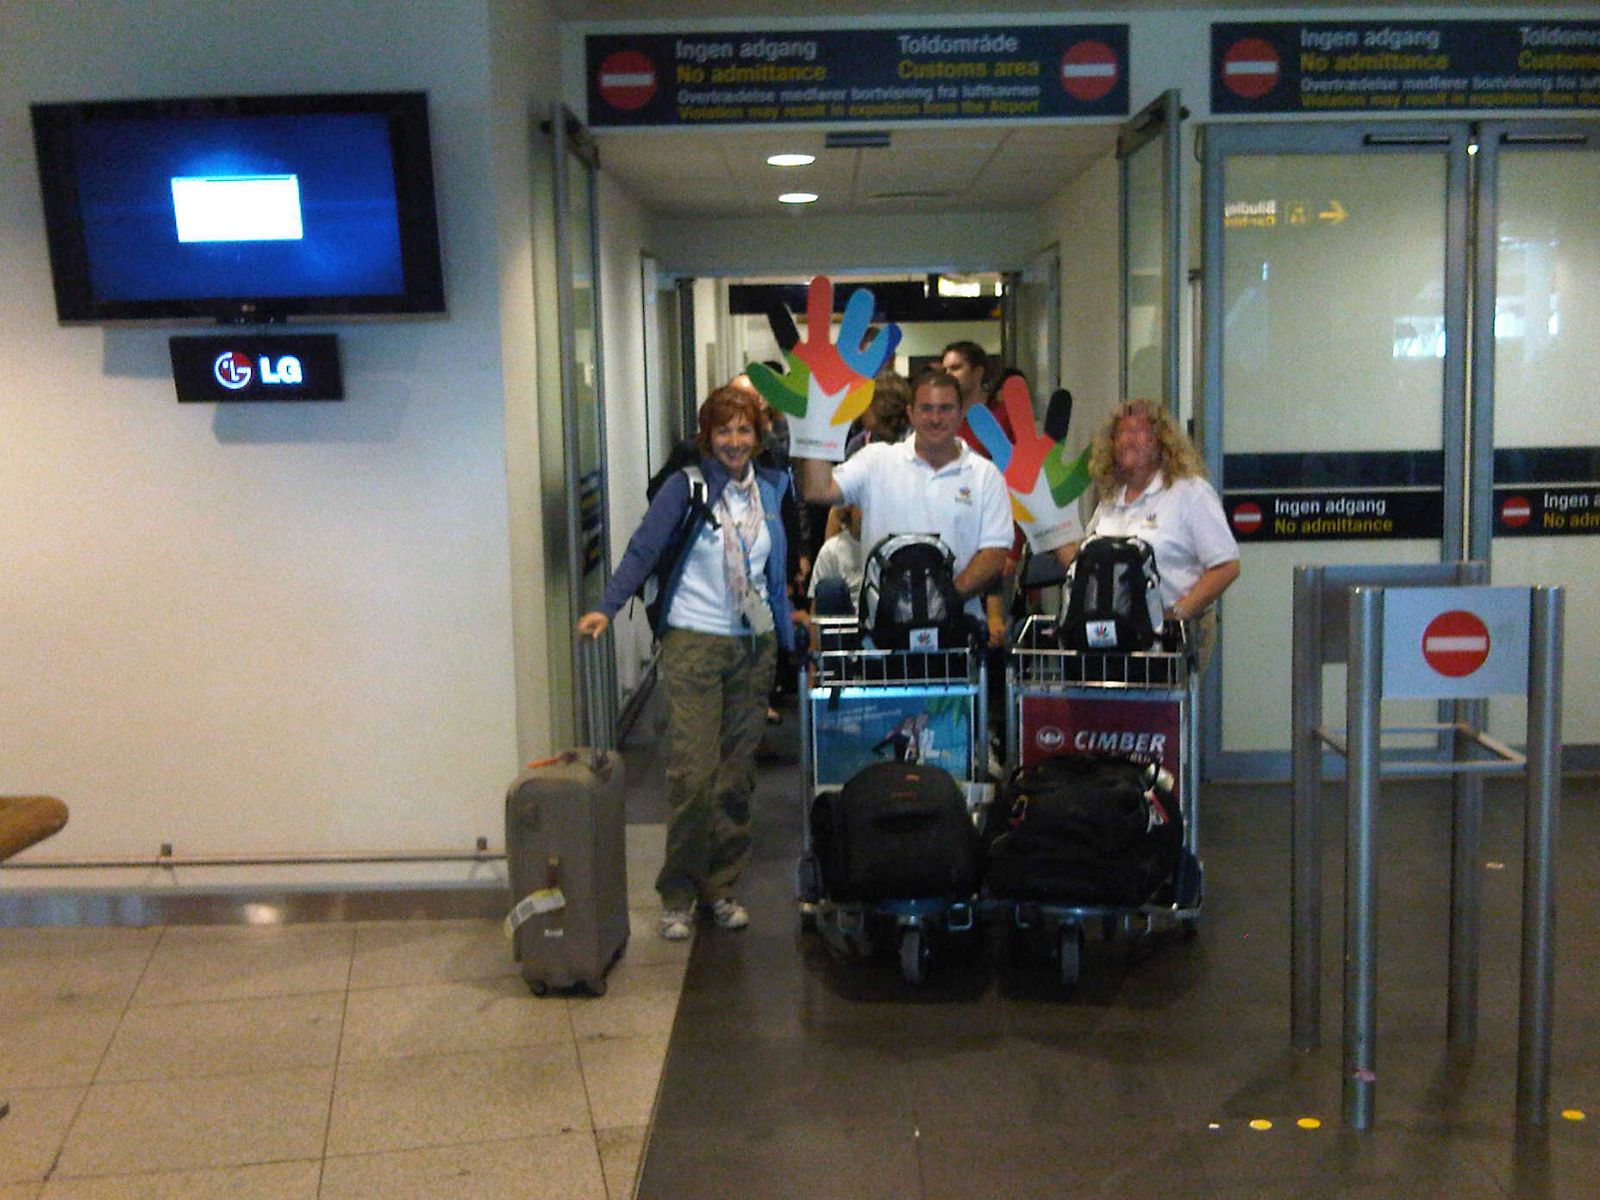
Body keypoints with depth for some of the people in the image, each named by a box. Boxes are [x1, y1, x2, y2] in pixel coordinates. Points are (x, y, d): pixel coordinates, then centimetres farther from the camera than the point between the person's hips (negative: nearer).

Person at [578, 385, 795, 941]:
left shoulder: (771, 487, 9)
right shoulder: (685, 486, -5)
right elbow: (644, 549, -15)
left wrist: (789, 632, 15)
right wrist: (607, 608, -27)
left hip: (755, 646, 5)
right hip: (694, 644, -4)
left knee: (738, 773, 8)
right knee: (693, 772, -9)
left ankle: (721, 886, 20)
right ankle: (678, 895, 4)